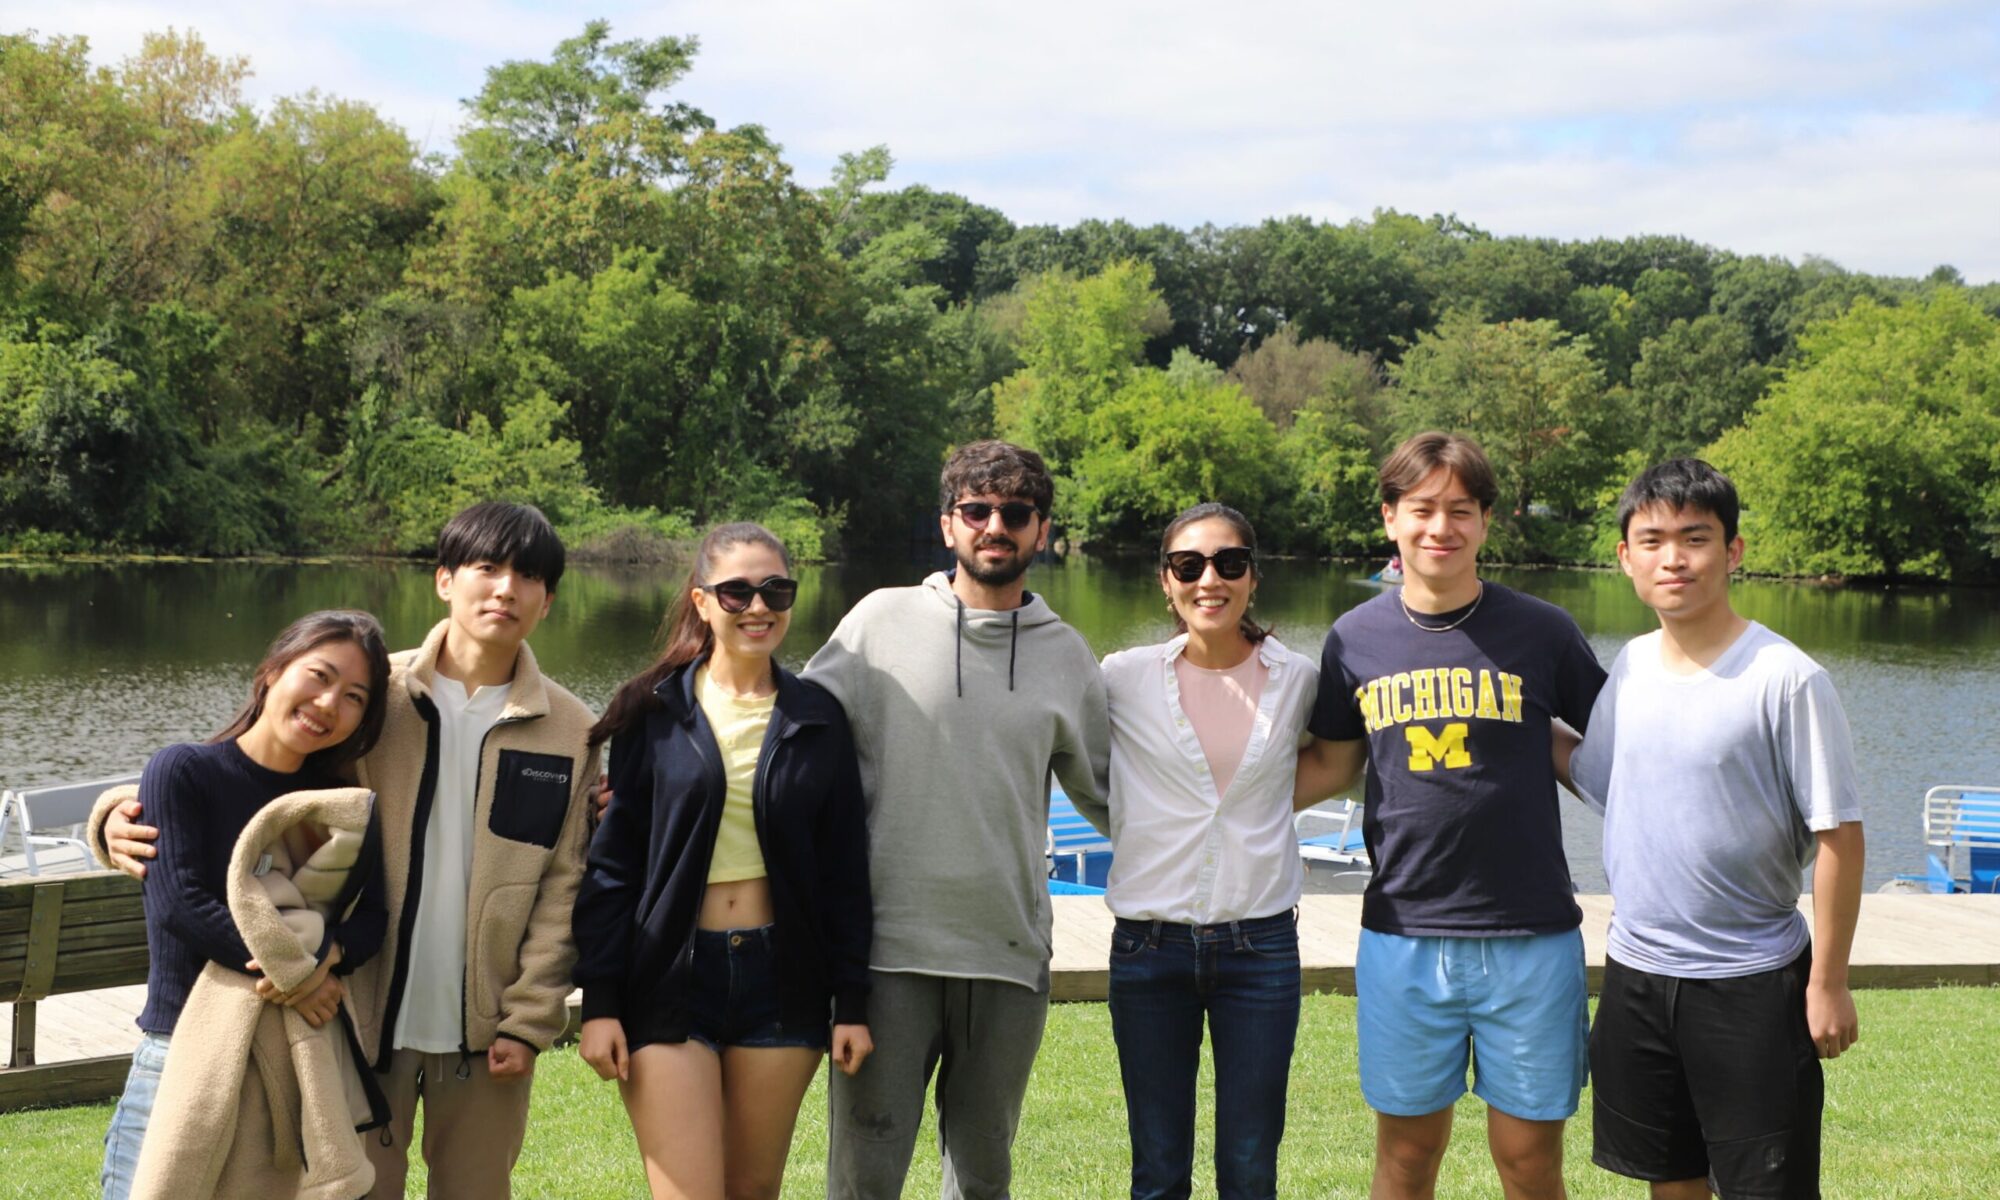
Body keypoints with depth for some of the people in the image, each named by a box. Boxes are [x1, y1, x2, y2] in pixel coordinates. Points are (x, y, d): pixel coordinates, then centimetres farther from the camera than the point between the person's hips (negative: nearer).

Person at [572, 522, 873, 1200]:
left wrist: (851, 1003, 3)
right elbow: (611, 865, 0)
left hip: (779, 979, 2)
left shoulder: (818, 719, 5)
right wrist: (599, 1003, -5)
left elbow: (844, 872, 7)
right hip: (670, 976, -2)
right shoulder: (655, 712, 0)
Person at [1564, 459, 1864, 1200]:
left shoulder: (1786, 679, -14)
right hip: (1636, 972, 5)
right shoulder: (1629, 667, 4)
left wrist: (1828, 981, -11)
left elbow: (1837, 834, -12)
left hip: (1751, 983, -5)